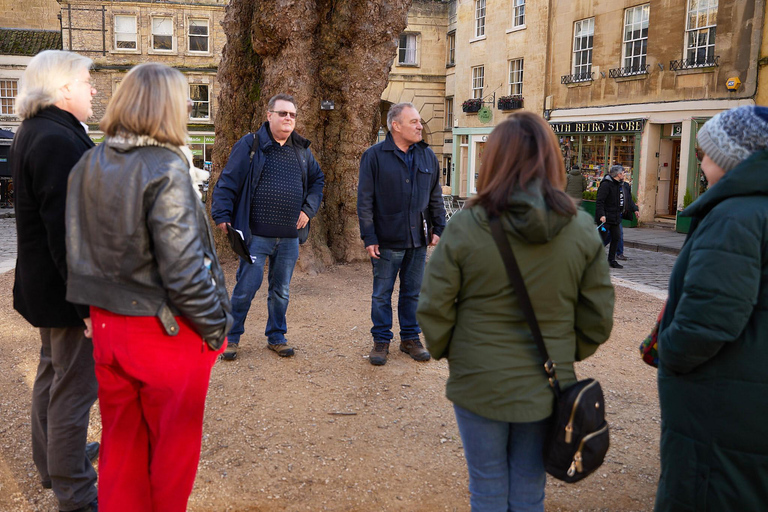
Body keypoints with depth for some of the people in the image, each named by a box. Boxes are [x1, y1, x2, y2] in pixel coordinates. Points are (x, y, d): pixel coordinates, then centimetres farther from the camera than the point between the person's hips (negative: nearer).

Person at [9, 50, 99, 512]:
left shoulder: (35, 133, 12)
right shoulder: (59, 141, -22)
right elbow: (67, 231, -27)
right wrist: (88, 302, -24)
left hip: (44, 282, 11)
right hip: (68, 287, -11)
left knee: (54, 371, 24)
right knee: (75, 386, 0)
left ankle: (52, 462, 43)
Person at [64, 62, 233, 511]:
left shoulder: (88, 166, 2)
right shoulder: (165, 170, -19)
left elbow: (78, 251, 7)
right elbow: (182, 268, -22)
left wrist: (105, 307, 16)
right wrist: (214, 328, -10)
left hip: (106, 324, 6)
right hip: (165, 332, -6)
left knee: (120, 441, 21)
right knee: (174, 446, 14)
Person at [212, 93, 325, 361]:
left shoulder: (302, 150, 11)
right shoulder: (250, 145, -4)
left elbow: (317, 180, 22)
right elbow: (227, 182, -6)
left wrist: (308, 209, 8)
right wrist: (223, 216, -14)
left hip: (290, 237, 5)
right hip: (256, 235, -4)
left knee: (281, 290, 14)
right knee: (246, 288, 0)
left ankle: (276, 337, 28)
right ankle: (231, 337, 17)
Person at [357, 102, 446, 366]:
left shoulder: (427, 155, 8)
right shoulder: (374, 155, -5)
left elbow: (435, 196, 14)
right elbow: (364, 200, -5)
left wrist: (438, 228, 8)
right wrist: (369, 237, -9)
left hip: (418, 240, 4)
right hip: (387, 240, -3)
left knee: (413, 292, 12)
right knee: (382, 294, 6)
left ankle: (410, 338, 26)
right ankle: (381, 341, 20)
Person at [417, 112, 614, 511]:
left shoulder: (465, 227, -16)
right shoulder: (582, 230, -8)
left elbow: (434, 311, -11)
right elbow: (597, 317, -1)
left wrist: (446, 352, 9)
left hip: (478, 385, -2)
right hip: (546, 388, 2)